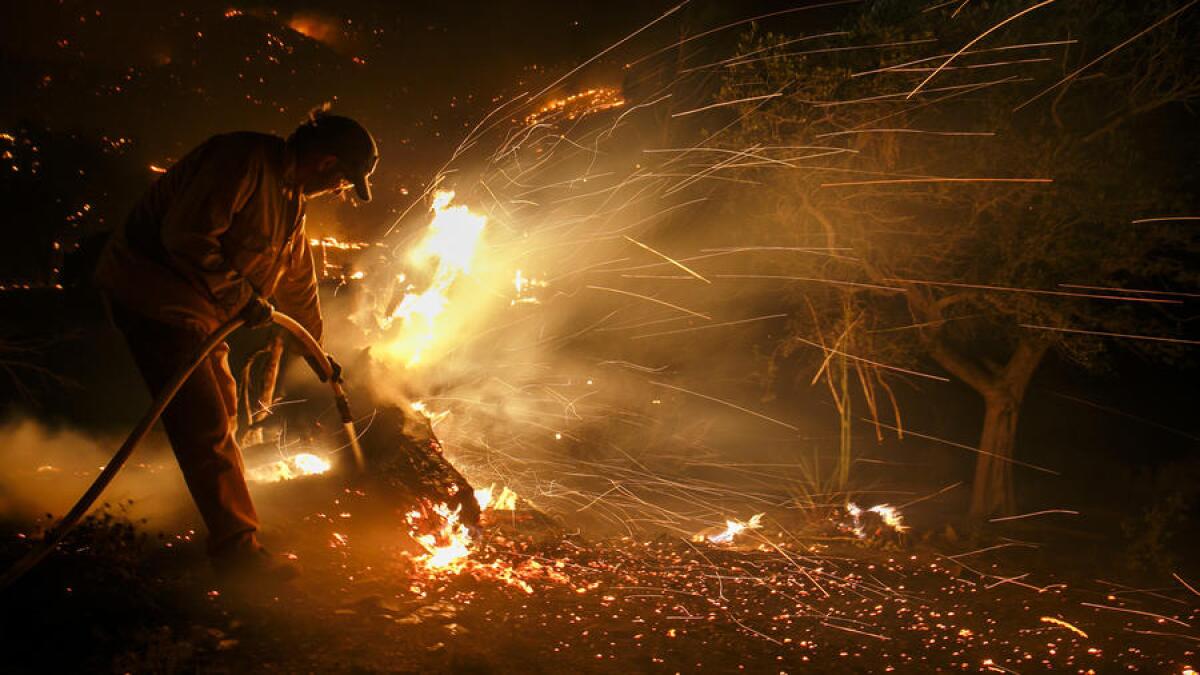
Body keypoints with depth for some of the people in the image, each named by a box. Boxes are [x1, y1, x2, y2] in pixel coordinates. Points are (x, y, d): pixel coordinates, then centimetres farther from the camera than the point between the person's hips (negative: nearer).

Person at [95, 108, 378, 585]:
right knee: (205, 423, -11)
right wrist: (242, 296, -23)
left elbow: (297, 276, 22)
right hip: (153, 294, -10)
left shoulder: (290, 195, 11)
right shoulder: (242, 160, -21)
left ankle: (229, 526, 34)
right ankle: (237, 548, -5)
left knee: (222, 414, 18)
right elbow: (186, 236, -29)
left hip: (198, 306, 10)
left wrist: (318, 348, 29)